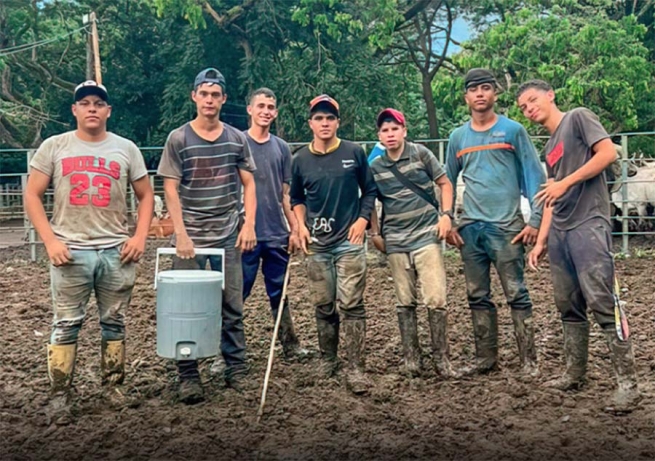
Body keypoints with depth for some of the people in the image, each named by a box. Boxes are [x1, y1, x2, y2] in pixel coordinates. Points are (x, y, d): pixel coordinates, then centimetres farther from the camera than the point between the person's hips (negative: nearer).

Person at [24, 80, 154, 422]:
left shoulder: (125, 149, 7)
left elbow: (146, 195, 11)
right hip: (70, 251, -1)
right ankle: (60, 395, 11)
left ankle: (114, 389, 22)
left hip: (117, 251, 2)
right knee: (66, 325, 1)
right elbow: (32, 195, 3)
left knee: (114, 323, 9)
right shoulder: (54, 147, 4)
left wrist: (140, 236, -1)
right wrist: (50, 240, -7)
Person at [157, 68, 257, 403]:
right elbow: (170, 189, -3)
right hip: (191, 237, -2)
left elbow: (249, 184, 11)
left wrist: (249, 224, -2)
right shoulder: (179, 138, 0)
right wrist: (181, 234, -12)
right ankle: (188, 378, 10)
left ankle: (237, 371, 16)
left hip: (229, 236, 2)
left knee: (233, 307, 6)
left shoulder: (236, 139, 8)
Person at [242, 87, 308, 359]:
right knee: (236, 294, 1)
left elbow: (285, 193, 14)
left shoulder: (281, 148, 10)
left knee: (279, 293, 12)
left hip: (277, 234, 4)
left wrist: (294, 228, 9)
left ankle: (290, 346, 21)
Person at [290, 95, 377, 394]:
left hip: (349, 242, -2)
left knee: (351, 305, -7)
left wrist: (363, 219, -5)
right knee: (323, 307, 11)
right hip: (316, 245, 2)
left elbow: (369, 190, 8)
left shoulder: (354, 153, -1)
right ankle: (327, 360, 27)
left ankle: (355, 368, -2)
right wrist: (300, 225, 1)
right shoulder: (301, 159, 4)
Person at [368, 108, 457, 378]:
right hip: (395, 242, 2)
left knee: (436, 300, -7)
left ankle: (442, 359, 5)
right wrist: (374, 233, 11)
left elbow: (445, 183, 5)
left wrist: (446, 214, -6)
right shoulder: (374, 167, 4)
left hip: (426, 236, -2)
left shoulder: (420, 154, -1)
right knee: (405, 303, 8)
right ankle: (410, 359, 18)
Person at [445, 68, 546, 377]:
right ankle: (486, 358, 18)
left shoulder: (513, 130, 1)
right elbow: (448, 183, 17)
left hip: (506, 227, -4)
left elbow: (534, 175, -1)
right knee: (477, 297, 9)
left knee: (516, 295, -4)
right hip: (469, 228, 4)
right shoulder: (458, 137, 11)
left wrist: (535, 220, -8)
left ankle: (528, 360, 3)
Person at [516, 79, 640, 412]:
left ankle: (627, 383, -8)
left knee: (602, 304, -12)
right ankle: (574, 375, 19)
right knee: (569, 307, 10)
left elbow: (608, 152, -12)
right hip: (559, 233, 8)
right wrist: (541, 241, 15)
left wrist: (565, 182, -15)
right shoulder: (549, 148, 22)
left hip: (589, 226, -8)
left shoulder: (578, 117, 2)